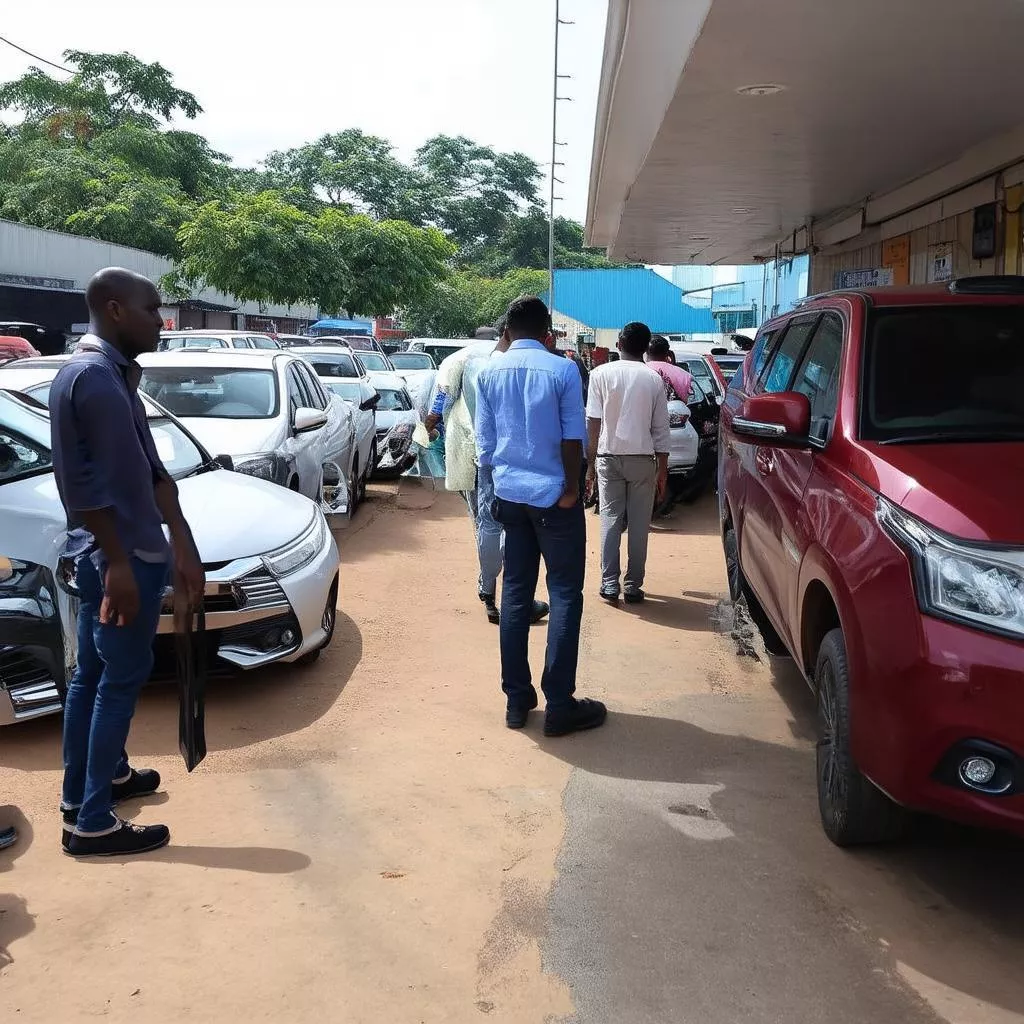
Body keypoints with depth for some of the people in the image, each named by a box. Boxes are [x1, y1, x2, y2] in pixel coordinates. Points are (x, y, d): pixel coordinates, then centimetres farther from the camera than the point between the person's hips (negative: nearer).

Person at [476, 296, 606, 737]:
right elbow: (573, 439, -11)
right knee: (564, 594, 1)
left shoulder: (489, 373, 4)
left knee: (516, 593, 10)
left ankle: (517, 699, 14)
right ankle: (560, 705, 0)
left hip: (509, 495, 4)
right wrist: (571, 489, -3)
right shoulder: (563, 370, -8)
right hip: (552, 495, -4)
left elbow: (484, 441, 6)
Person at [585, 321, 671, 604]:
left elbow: (593, 423, -5)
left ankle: (609, 583, 3)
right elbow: (660, 429, 1)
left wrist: (590, 465, 1)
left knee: (610, 519, 6)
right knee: (639, 523, 5)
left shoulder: (602, 374, -2)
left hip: (609, 456, 0)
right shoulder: (654, 379, 1)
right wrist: (662, 469, 8)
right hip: (642, 458, 0)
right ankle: (633, 585, 7)